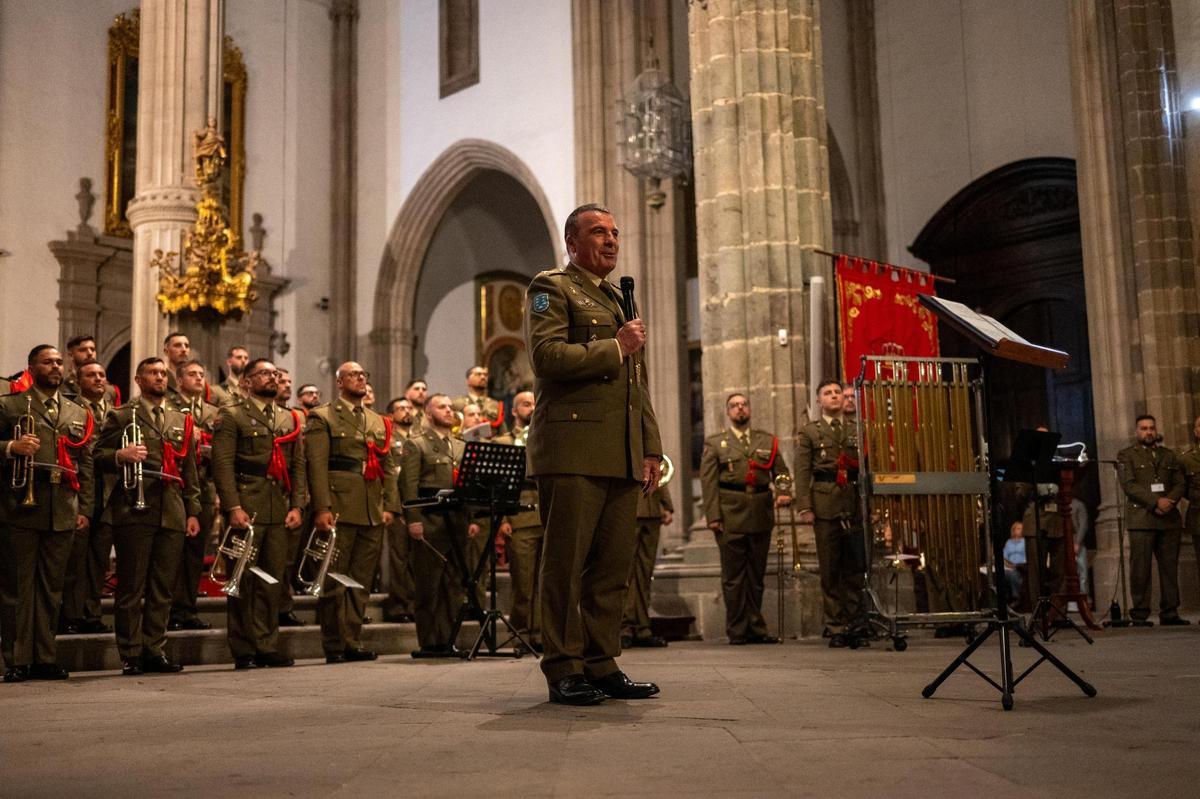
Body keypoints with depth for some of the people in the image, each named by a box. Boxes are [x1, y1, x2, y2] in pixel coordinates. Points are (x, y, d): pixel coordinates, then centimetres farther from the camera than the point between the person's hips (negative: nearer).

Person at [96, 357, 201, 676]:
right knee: (131, 587, -2)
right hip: (134, 512, -4)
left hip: (173, 514, 4)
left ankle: (154, 650, 13)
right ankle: (130, 655, 4)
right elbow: (99, 456, 2)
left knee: (163, 588, 5)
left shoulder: (181, 421, 19)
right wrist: (121, 455, -19)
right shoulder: (120, 417, 6)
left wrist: (193, 511, 12)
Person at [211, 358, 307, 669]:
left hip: (280, 512, 5)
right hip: (246, 509, -5)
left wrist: (297, 505, 4)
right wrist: (233, 507, -15)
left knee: (272, 580, 6)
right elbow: (222, 464, -7)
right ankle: (243, 652, 4)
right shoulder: (232, 416, 2)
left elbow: (299, 465, 15)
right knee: (243, 581, -1)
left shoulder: (291, 419, 18)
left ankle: (267, 647, 12)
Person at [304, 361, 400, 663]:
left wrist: (390, 505, 6)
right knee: (334, 580, -2)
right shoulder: (323, 418, 3)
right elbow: (316, 465, -7)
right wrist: (322, 508, -16)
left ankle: (353, 643, 13)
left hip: (373, 512, 6)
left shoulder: (379, 422, 20)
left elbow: (389, 466, 17)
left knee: (362, 581, 7)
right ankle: (334, 646, 4)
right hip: (339, 509, -5)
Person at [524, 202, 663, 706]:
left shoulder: (619, 300, 27)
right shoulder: (551, 289, 4)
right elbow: (546, 356, -13)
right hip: (572, 450, -7)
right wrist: (614, 348, -6)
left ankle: (601, 666, 12)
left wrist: (651, 449, 17)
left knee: (613, 565, 6)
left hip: (623, 456, 7)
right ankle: (564, 671, 1)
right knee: (566, 564, -4)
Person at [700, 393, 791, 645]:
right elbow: (708, 481, 2)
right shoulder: (714, 443, 9)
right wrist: (713, 516, -8)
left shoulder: (768, 441, 17)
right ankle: (737, 631, 6)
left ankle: (756, 628, 15)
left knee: (757, 575, 8)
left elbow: (781, 473, 12)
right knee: (733, 576, 0)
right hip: (730, 516, -3)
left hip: (761, 516, 3)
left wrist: (784, 494, -10)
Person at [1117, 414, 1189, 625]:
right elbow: (1129, 485, -6)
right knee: (1140, 568, -7)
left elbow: (1180, 483, 13)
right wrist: (1155, 502, -15)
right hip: (1141, 519, -4)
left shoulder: (1168, 455, 21)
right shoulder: (1126, 455, 7)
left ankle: (1169, 613, 6)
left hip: (1169, 519, 4)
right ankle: (1140, 614, -5)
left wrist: (1170, 501, -7)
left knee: (1170, 567, 2)